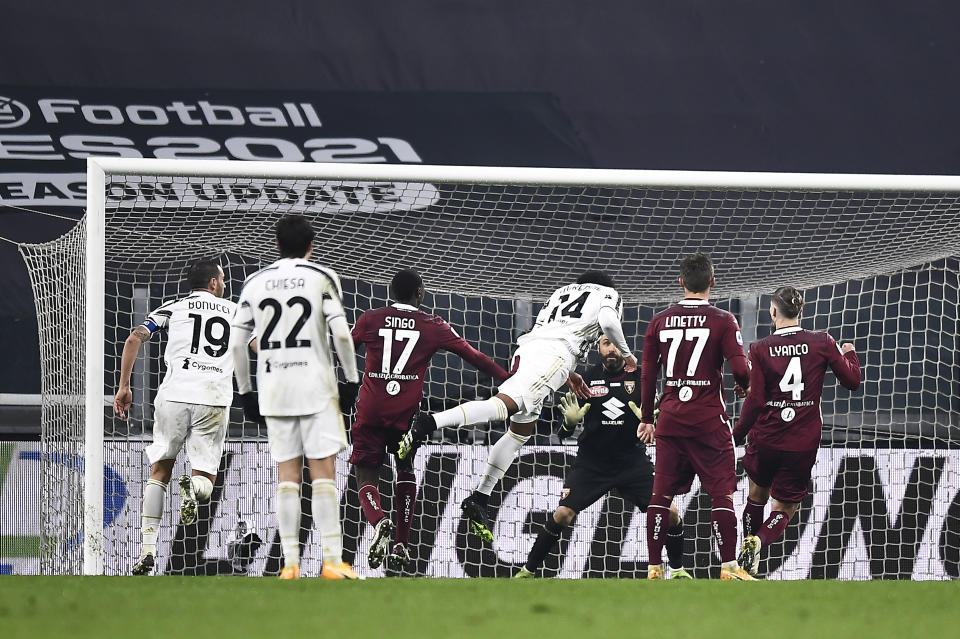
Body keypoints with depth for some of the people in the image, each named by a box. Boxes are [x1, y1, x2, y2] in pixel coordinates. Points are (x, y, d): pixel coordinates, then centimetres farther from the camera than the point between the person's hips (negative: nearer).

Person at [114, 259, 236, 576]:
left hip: (174, 395, 0)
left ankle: (147, 549, 1)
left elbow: (135, 339, 2)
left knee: (160, 472, 14)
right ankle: (193, 486, -30)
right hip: (215, 401, 0)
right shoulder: (235, 311, 18)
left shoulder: (172, 307, 14)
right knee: (205, 480, 10)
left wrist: (123, 387, 6)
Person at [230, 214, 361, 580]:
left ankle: (290, 563, 2)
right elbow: (341, 333, -9)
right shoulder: (321, 278, -1)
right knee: (323, 472, -4)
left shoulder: (255, 282, 8)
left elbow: (236, 342, 6)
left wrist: (245, 391, 15)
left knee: (287, 474, 6)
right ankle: (332, 560, -9)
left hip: (274, 390, 3)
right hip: (316, 386, -3)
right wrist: (351, 379, 2)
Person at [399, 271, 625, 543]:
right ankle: (429, 423, -45)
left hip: (526, 347, 8)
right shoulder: (607, 294, 21)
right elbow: (608, 322, -1)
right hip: (556, 354, -8)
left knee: (521, 431, 13)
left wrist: (568, 374, 38)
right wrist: (626, 354, 15)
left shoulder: (561, 292, 40)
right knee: (502, 405, -24)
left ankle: (479, 500, 5)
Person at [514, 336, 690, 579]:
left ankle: (677, 569, 12)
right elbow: (563, 432, 0)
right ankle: (528, 570, 1)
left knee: (669, 513, -10)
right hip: (592, 464, -1)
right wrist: (569, 422, -24)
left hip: (633, 462, 1)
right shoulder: (589, 378, -3)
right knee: (563, 514, -15)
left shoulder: (639, 376, -3)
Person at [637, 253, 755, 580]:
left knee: (662, 493, 8)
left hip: (670, 420, 4)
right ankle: (729, 567, -5)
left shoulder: (659, 321, 6)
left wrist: (646, 418, 18)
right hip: (709, 420, -4)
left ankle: (654, 567, 7)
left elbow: (647, 374, 9)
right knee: (722, 493, 0)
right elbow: (740, 370, -12)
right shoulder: (722, 321, -6)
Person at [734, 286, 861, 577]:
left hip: (766, 438, 0)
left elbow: (755, 401, -10)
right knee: (785, 507, 9)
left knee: (758, 494, 26)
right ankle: (759, 541, -18)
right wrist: (850, 354, 25)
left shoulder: (761, 349, -7)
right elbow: (852, 380, 4)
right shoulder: (822, 343, -4)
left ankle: (749, 540, 27)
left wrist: (736, 435, 2)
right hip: (804, 443, 0)